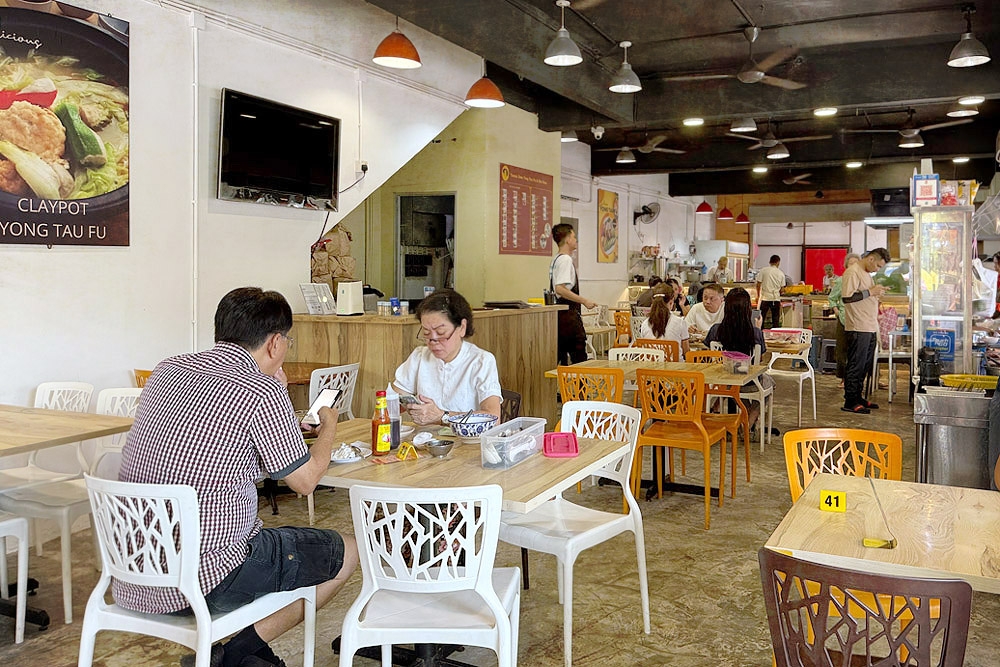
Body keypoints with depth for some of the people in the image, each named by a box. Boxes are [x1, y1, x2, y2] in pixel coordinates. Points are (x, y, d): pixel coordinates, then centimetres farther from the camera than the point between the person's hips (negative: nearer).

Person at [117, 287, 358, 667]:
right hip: (203, 584, -8)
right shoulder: (262, 390, -16)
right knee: (346, 552, 10)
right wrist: (328, 427, 14)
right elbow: (305, 480, -5)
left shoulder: (167, 370, 6)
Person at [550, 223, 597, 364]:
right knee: (579, 357, -6)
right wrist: (584, 301, -20)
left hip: (559, 312, 10)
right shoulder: (566, 259, -14)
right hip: (568, 313, -10)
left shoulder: (556, 260, 16)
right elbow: (560, 289, -24)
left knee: (560, 353, 10)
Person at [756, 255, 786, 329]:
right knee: (775, 319, 7)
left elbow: (758, 284, -3)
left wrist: (758, 296, 10)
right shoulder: (781, 273, 3)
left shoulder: (763, 270, -3)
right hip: (776, 299, 1)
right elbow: (782, 288, 6)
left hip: (765, 298, -1)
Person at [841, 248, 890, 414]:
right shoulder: (853, 272, -12)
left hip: (870, 328, 10)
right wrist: (870, 292, -18)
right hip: (858, 329, -10)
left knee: (865, 365, 14)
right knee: (856, 366, -5)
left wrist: (876, 292, 9)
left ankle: (857, 397, 23)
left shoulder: (866, 273, 19)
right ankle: (850, 402, 0)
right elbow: (847, 297, -22)